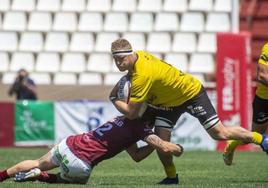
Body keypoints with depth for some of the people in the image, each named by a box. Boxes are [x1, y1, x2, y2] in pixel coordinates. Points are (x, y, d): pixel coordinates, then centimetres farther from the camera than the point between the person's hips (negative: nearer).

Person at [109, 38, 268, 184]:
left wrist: (114, 99, -17)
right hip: (168, 101, 8)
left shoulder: (143, 75, -38)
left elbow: (131, 113, -33)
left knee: (220, 133, -3)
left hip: (191, 92, -8)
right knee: (161, 137, -6)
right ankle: (171, 177, 11)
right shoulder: (139, 55, -14)